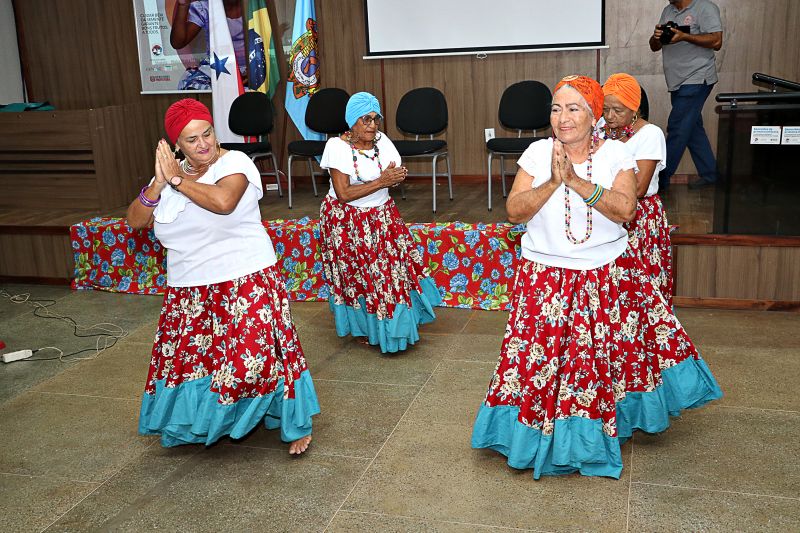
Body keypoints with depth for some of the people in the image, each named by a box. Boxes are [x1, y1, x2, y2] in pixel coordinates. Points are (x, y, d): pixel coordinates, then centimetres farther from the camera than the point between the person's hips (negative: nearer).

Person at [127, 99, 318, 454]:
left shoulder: (235, 163, -12)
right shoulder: (170, 172, 7)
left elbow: (223, 201, -34)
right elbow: (134, 221, 4)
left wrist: (177, 180, -20)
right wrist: (157, 185, -13)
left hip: (245, 281, -6)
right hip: (189, 290, 6)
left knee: (254, 354, -8)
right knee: (186, 356, 12)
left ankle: (296, 424, 15)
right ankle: (206, 420, 39)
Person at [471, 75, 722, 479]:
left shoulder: (615, 154, -5)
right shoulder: (537, 152, -3)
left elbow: (624, 209, -19)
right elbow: (514, 211, -11)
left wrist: (576, 180, -27)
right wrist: (553, 182, -24)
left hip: (608, 275, 0)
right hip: (545, 275, 0)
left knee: (604, 353, 8)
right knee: (544, 355, 2)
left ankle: (611, 421, 36)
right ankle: (549, 434, 25)